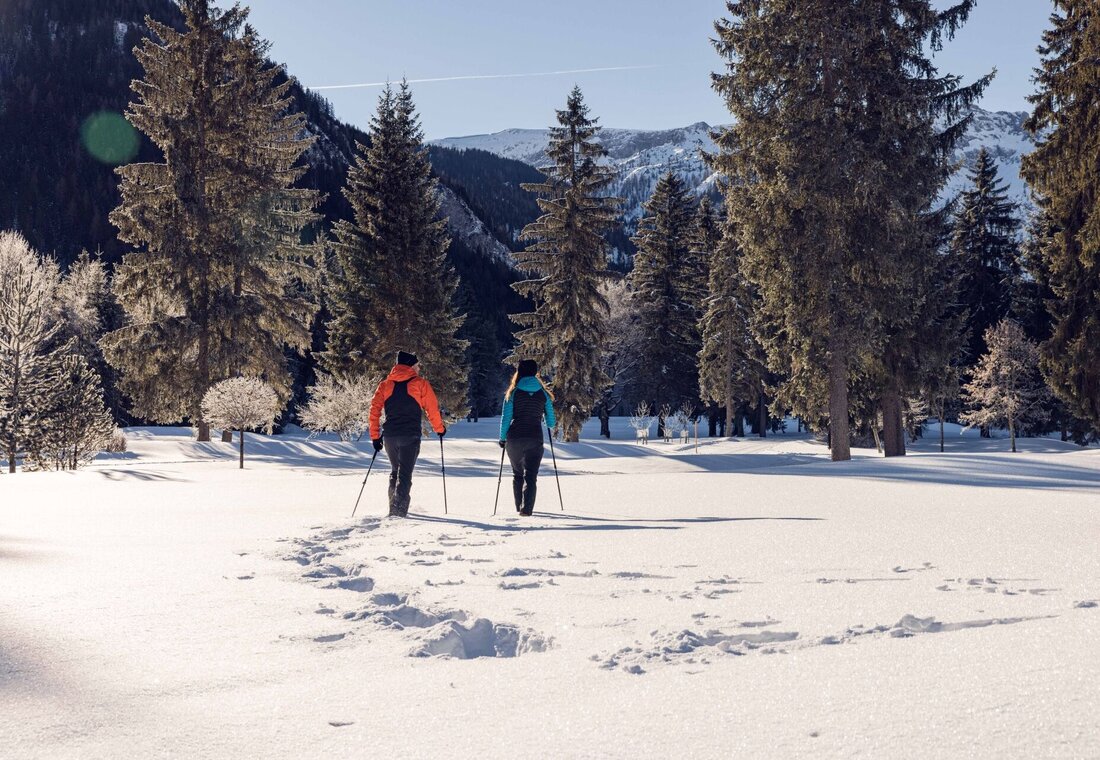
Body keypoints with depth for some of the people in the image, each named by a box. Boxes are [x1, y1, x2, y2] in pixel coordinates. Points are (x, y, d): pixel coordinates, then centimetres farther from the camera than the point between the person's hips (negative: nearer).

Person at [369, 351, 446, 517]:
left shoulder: (385, 384, 9)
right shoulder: (420, 384, -1)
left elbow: (374, 410, 5)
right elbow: (432, 408, 0)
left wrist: (375, 436, 10)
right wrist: (440, 428, 15)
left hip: (389, 436, 4)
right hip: (410, 436, -4)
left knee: (395, 471, 21)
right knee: (405, 473, -3)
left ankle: (394, 506, 22)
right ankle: (398, 509, -14)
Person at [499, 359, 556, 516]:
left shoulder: (513, 393, 0)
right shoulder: (543, 394, 3)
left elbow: (505, 418, -2)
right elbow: (550, 422, 6)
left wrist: (502, 438, 8)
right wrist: (553, 423, 29)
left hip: (514, 439, 1)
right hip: (535, 439, -1)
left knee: (517, 475, 17)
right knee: (530, 476, 0)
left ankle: (519, 507, 22)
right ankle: (526, 509, -15)